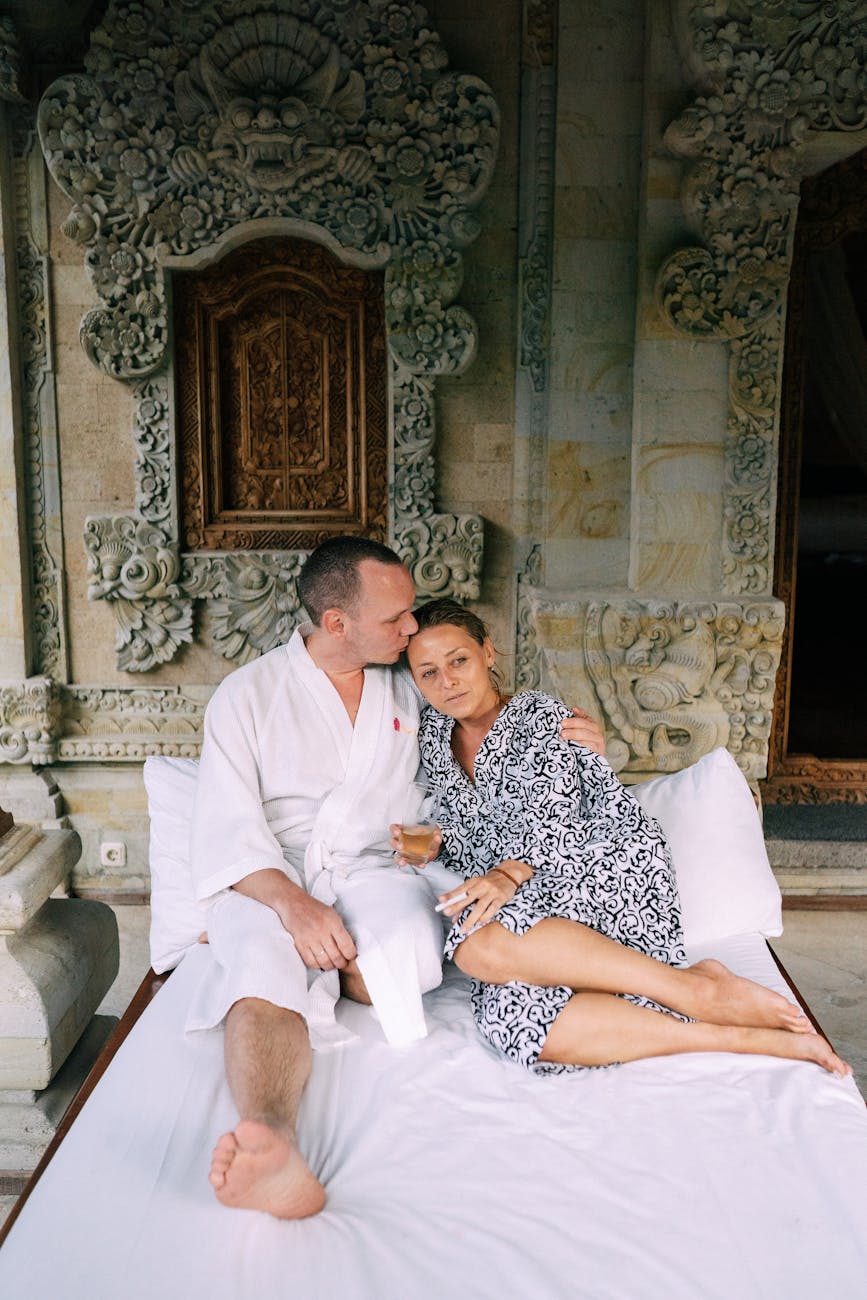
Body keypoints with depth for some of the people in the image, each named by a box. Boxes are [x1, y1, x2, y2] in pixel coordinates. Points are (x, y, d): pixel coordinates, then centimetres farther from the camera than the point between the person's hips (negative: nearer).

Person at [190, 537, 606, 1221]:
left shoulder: (413, 691, 12)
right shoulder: (248, 694, 1)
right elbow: (226, 831, -6)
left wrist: (572, 738, 3)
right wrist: (291, 902, -25)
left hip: (372, 869, 3)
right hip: (269, 881, -2)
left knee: (413, 948, -33)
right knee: (264, 973, -36)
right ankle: (274, 1147, -57)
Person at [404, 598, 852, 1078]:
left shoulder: (537, 714, 0)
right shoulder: (434, 734, 17)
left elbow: (553, 822, -13)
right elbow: (465, 841, 19)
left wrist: (511, 872, -31)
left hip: (612, 865, -5)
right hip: (539, 899, 5)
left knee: (480, 944, -35)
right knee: (508, 1015, -31)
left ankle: (700, 988, -26)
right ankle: (736, 1036, -32)